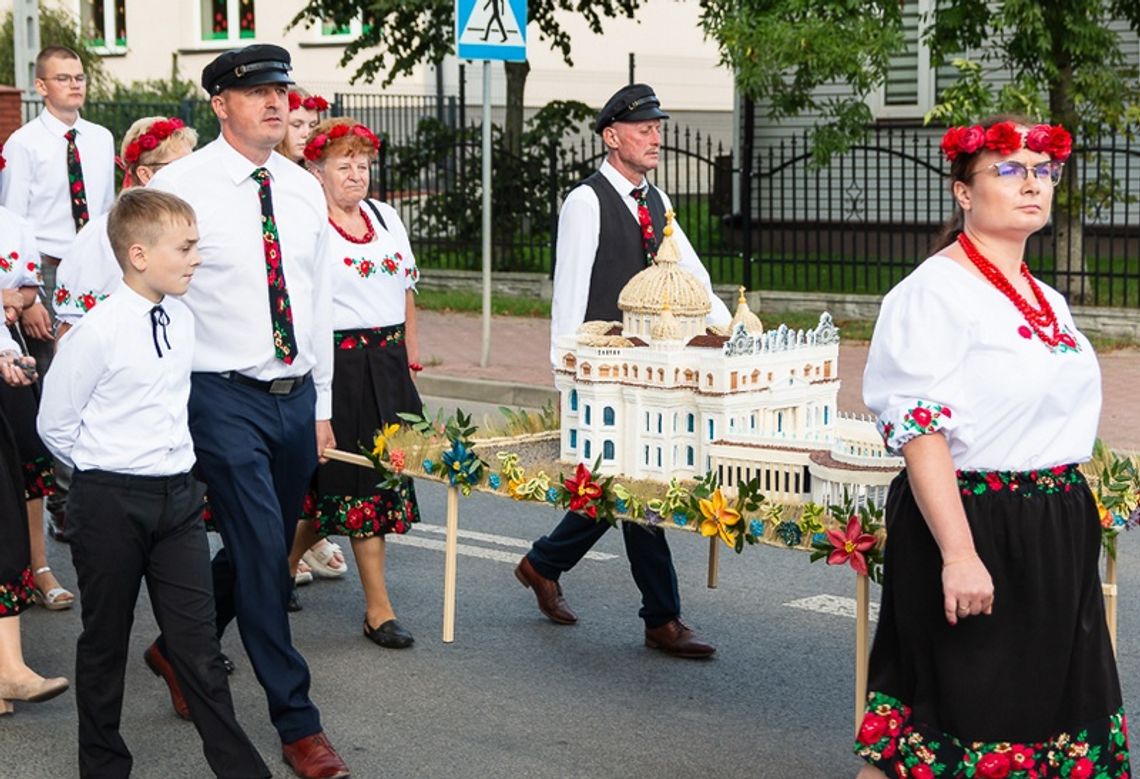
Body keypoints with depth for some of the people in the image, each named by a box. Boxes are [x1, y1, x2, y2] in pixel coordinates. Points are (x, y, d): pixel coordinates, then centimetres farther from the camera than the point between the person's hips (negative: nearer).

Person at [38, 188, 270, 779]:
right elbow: (55, 424, -7)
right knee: (105, 643, 10)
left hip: (178, 496, 5)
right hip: (110, 503, -5)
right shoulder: (96, 332, -16)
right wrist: (109, 469, 0)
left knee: (197, 642, 6)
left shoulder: (183, 320, 3)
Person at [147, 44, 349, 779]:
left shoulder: (305, 190, 9)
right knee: (263, 554, -8)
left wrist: (322, 405, 16)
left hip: (296, 398, 6)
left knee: (261, 551, 15)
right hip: (224, 396, -6)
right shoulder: (182, 185, -9)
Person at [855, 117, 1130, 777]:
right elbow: (919, 431, -20)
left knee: (1048, 702, 11)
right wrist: (958, 553, -25)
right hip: (972, 524, -8)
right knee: (957, 719, 0)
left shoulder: (1048, 302, 13)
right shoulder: (935, 292, -12)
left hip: (1058, 531, 8)